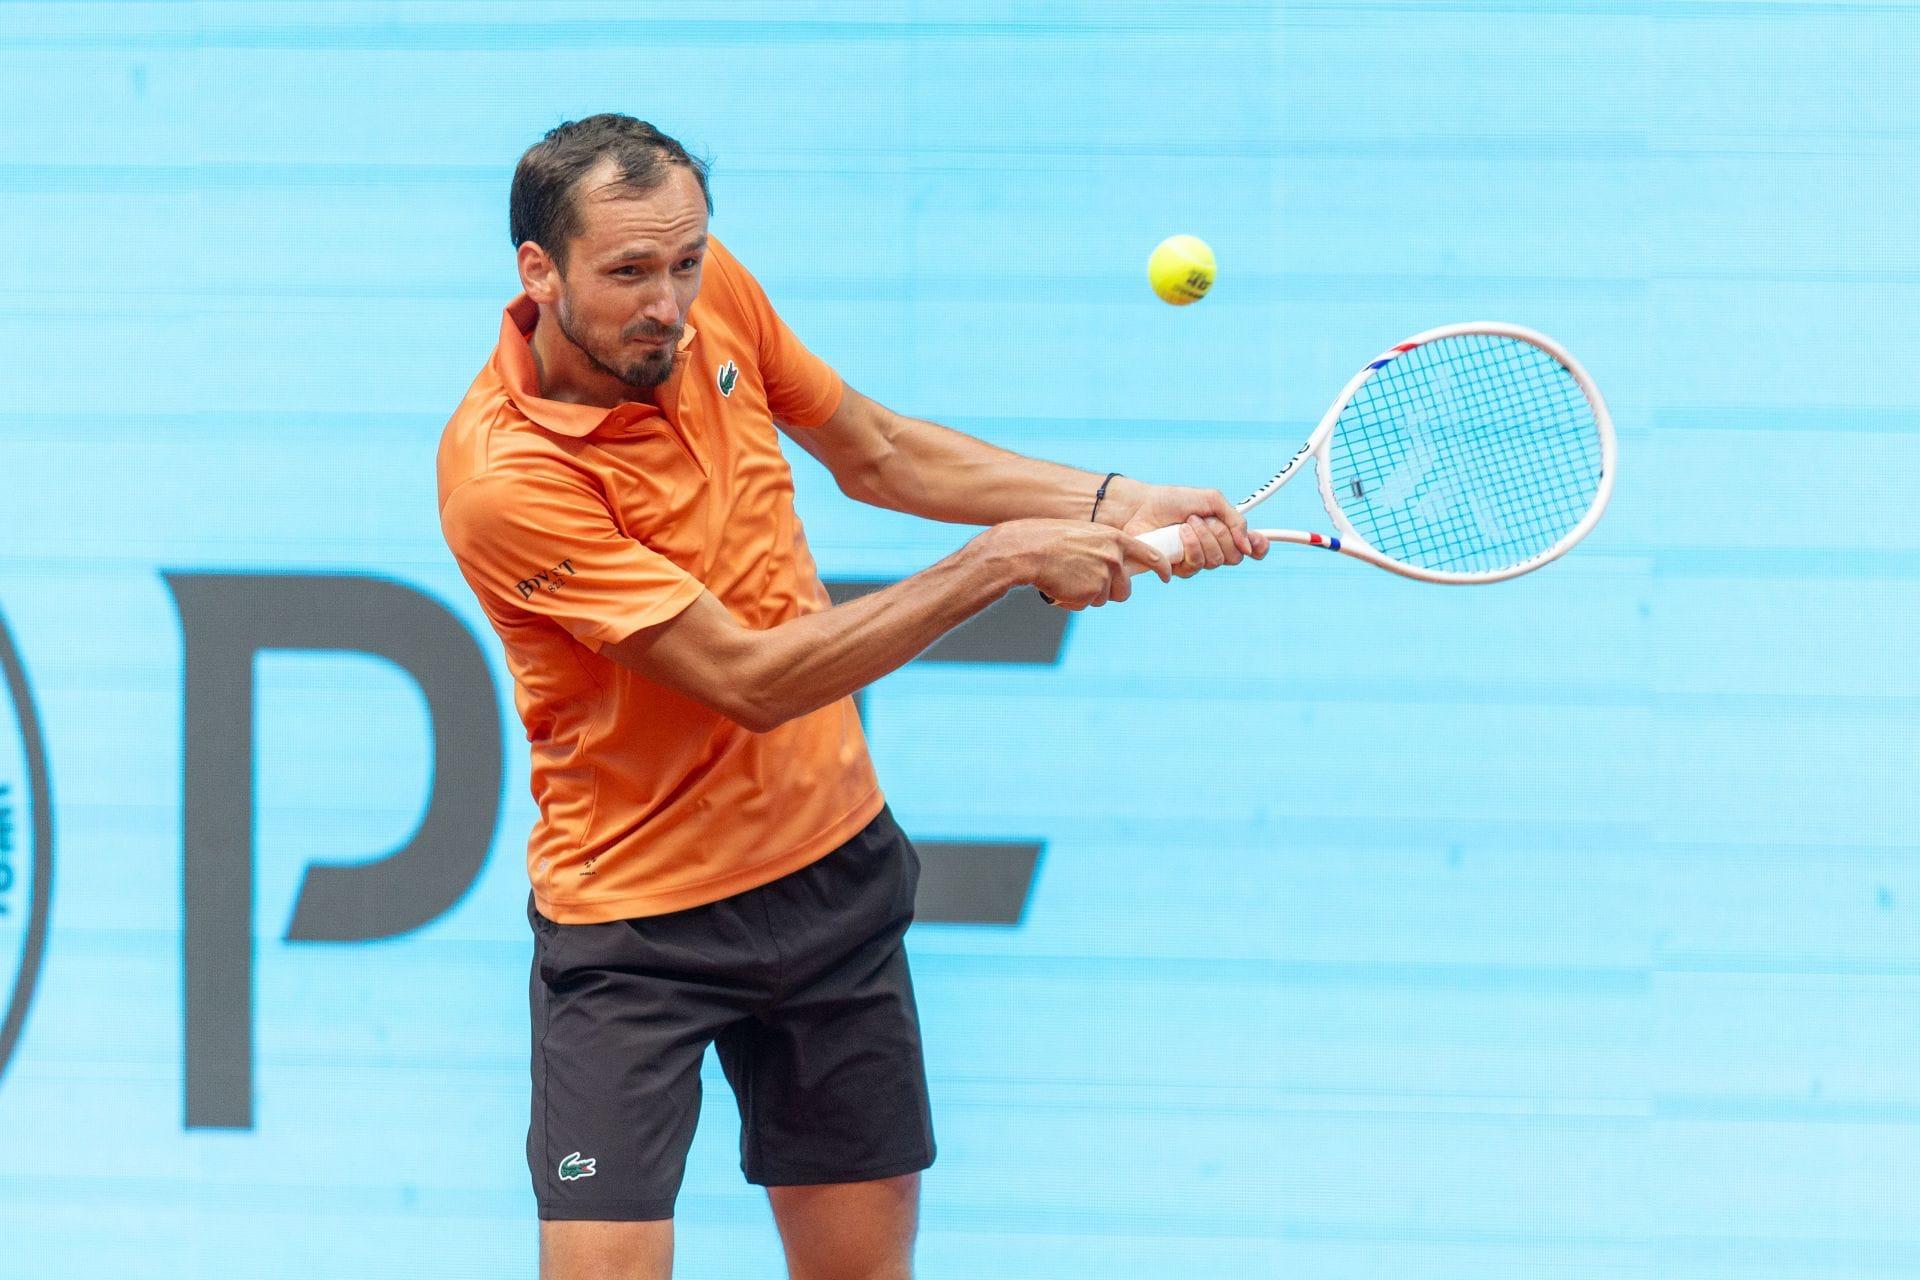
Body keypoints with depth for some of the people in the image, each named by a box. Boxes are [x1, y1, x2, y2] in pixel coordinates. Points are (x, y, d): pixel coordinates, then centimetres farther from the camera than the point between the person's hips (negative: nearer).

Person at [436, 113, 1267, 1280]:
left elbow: (877, 452, 13)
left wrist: (1111, 507, 2)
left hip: (835, 864, 6)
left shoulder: (713, 294, -6)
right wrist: (1000, 562, -24)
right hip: (637, 913, -6)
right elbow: (752, 681, -27)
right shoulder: (506, 474, -27)